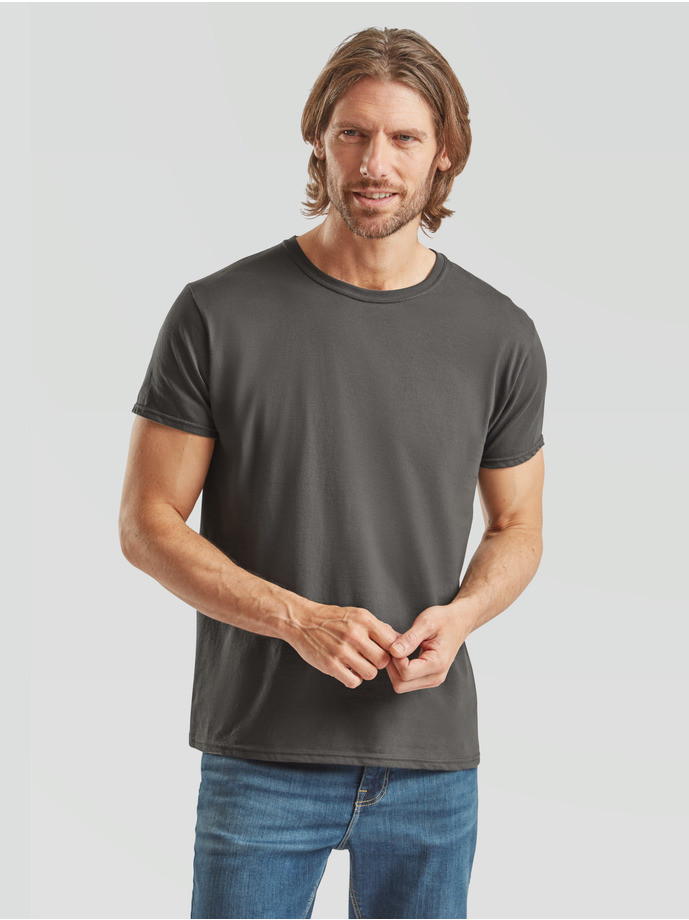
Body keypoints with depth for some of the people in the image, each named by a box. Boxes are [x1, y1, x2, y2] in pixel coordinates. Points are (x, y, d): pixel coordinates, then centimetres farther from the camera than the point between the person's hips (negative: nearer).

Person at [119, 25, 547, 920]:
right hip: (262, 754, -2)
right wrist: (300, 619, -16)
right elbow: (148, 524, -4)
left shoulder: (501, 336, 1)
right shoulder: (218, 314, -6)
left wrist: (459, 614, -10)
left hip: (432, 756, 2)